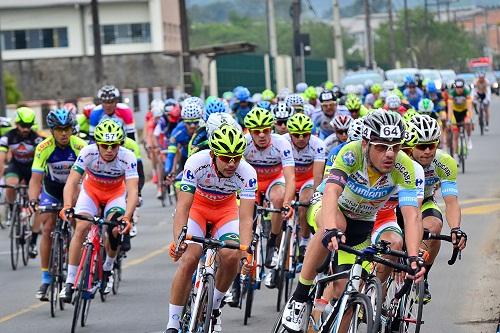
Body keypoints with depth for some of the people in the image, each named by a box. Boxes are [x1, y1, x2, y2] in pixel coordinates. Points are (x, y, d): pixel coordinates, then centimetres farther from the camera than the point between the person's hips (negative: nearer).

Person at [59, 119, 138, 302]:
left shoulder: (127, 157, -30)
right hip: (91, 190, 0)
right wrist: (68, 207, -51)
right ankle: (70, 282, -15)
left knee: (116, 230, -24)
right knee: (81, 228, -21)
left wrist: (127, 217, -53)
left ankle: (107, 269, 6)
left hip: (116, 193, 0)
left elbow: (133, 191, -38)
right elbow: (71, 182, -34)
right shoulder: (88, 153, -30)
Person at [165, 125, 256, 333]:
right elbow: (182, 207, -35)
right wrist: (178, 239, -50)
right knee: (189, 259, -22)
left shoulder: (248, 174, -29)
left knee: (231, 256, -23)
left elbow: (246, 218, -33)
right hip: (197, 206, -1)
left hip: (226, 209, 1)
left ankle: (214, 307, 3)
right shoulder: (196, 163, -33)